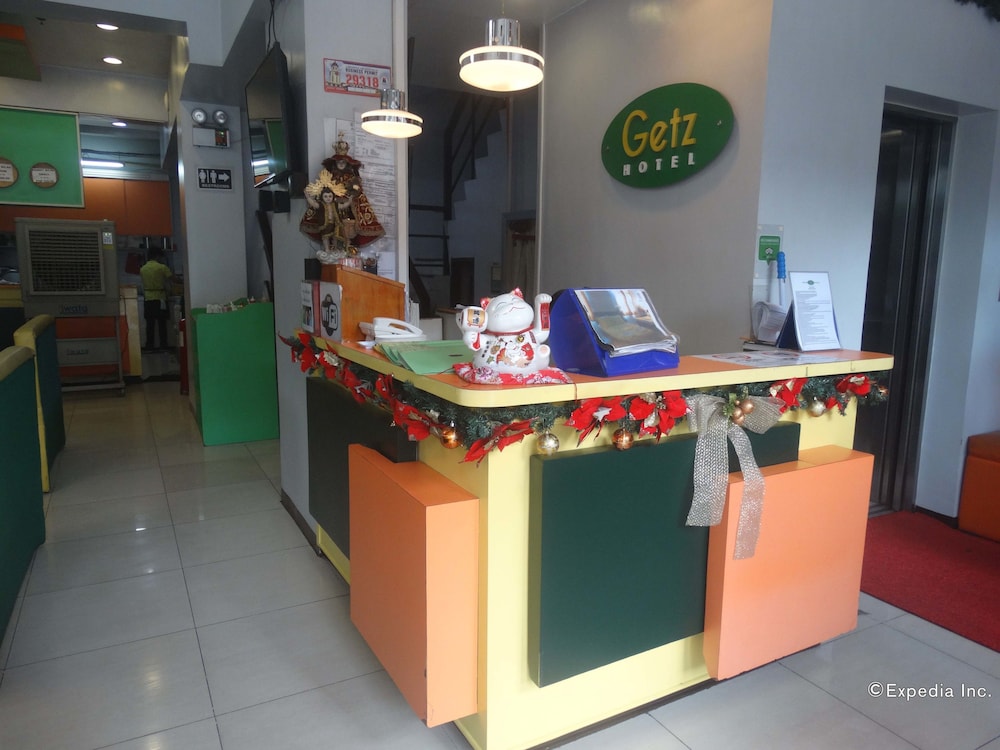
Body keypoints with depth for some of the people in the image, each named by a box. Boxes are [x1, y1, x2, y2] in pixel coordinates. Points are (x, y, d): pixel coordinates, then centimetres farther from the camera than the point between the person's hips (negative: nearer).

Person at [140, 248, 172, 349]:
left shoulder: (143, 268, 6)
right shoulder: (162, 267, -9)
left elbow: (144, 285, 11)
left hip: (148, 299, 4)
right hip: (159, 299, -4)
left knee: (150, 323, 7)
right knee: (162, 323, 1)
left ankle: (149, 345, 9)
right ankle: (163, 345, 2)